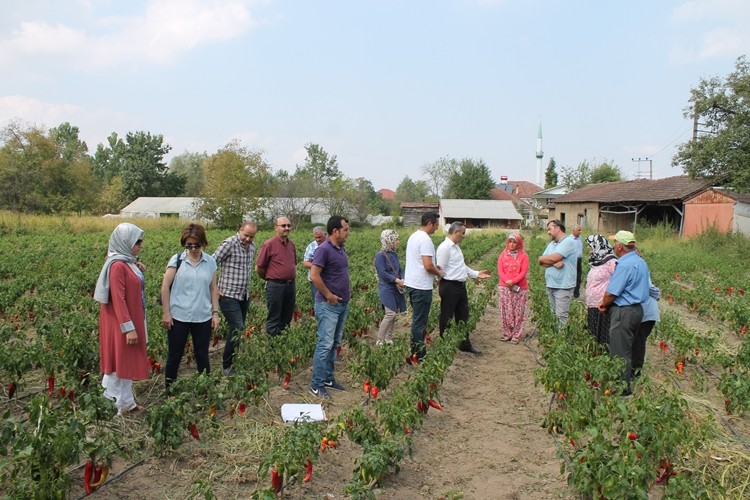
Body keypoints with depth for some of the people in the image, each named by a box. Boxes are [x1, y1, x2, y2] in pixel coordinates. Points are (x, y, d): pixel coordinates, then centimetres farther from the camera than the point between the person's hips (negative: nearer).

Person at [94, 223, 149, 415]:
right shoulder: (117, 265, -21)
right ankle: (123, 404, 15)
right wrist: (129, 328, -23)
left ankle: (125, 401, 28)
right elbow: (118, 299, -23)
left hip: (131, 319, 9)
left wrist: (139, 272, 0)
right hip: (121, 323, -9)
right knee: (122, 361, 3)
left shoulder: (127, 261, 6)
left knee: (127, 361, 16)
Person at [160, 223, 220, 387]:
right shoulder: (177, 260, -5)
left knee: (202, 356, 11)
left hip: (203, 318, 2)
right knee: (174, 355, 10)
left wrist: (215, 313, 3)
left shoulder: (210, 262, 2)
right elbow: (165, 287, -3)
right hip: (178, 317, -1)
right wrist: (166, 313, -6)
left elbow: (213, 289, 8)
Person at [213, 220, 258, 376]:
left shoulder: (252, 246, 9)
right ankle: (227, 365, 3)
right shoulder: (230, 243, -13)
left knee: (237, 330, 11)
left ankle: (235, 362, 22)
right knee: (237, 329, -12)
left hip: (244, 296, 7)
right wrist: (214, 288, -13)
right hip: (229, 295, -7)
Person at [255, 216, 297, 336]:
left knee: (286, 320, 14)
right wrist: (271, 278, 6)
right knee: (274, 320, 2)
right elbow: (258, 268, -6)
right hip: (275, 286, -6)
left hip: (291, 285, 6)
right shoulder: (269, 244, -10)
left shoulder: (291, 244, 9)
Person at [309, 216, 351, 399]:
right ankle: (316, 384, 1)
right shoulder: (324, 249, -15)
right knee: (325, 344, -7)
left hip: (343, 304, 9)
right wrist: (329, 295, -16)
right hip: (328, 305, -9)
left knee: (335, 343, 14)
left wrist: (347, 291, 12)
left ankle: (328, 378, 24)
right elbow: (314, 275, -21)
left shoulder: (341, 249, 11)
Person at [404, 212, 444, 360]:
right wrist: (439, 273, -5)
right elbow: (428, 267, -23)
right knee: (419, 322, -2)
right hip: (421, 286, -10)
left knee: (418, 319, 18)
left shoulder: (413, 236, 12)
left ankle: (416, 351, 26)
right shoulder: (425, 240, -19)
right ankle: (418, 355, 4)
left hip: (411, 283, 10)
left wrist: (433, 266, 17)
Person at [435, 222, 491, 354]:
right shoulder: (445, 248, -17)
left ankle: (465, 344, 29)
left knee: (463, 316, 17)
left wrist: (477, 274, 15)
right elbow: (440, 270, -17)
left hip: (460, 286, 10)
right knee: (447, 318, 4)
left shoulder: (456, 247, 14)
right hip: (449, 287, -10)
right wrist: (442, 288, -13)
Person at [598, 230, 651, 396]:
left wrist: (604, 304, 1)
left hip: (623, 312, -10)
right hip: (637, 309, 10)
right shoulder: (641, 262, 9)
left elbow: (611, 293, -21)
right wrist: (607, 303, 11)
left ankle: (623, 389, 9)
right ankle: (626, 381, 30)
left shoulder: (624, 265, -22)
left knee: (620, 353, 1)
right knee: (628, 349, 20)